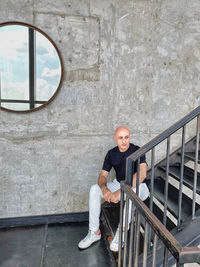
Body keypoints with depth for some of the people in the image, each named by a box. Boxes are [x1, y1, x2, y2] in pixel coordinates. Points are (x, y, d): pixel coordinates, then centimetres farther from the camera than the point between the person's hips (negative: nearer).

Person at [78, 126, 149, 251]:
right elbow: (103, 175, -3)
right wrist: (104, 189, -28)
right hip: (119, 184, 5)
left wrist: (120, 192, -44)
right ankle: (94, 232, -8)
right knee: (94, 189, -16)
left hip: (138, 187, -5)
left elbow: (142, 174, -36)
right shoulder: (112, 153, -2)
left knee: (134, 189, -40)